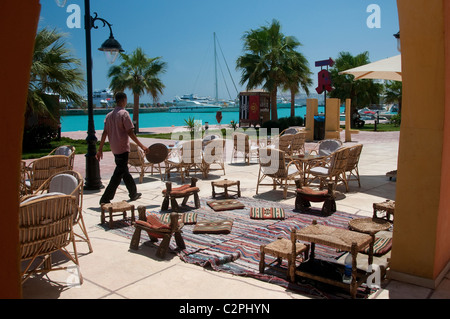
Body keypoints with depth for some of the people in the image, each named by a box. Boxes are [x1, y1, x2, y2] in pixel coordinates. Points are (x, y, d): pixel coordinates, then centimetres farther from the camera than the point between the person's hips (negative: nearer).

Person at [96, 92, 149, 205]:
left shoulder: (109, 115, 10)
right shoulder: (124, 113, -12)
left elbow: (104, 133, 9)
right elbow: (130, 133, -17)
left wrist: (100, 149, 12)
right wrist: (142, 146, -16)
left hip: (115, 149, 8)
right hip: (123, 149, -8)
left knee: (124, 171, 19)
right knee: (118, 174, -5)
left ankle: (133, 194, 33)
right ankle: (105, 199, -6)